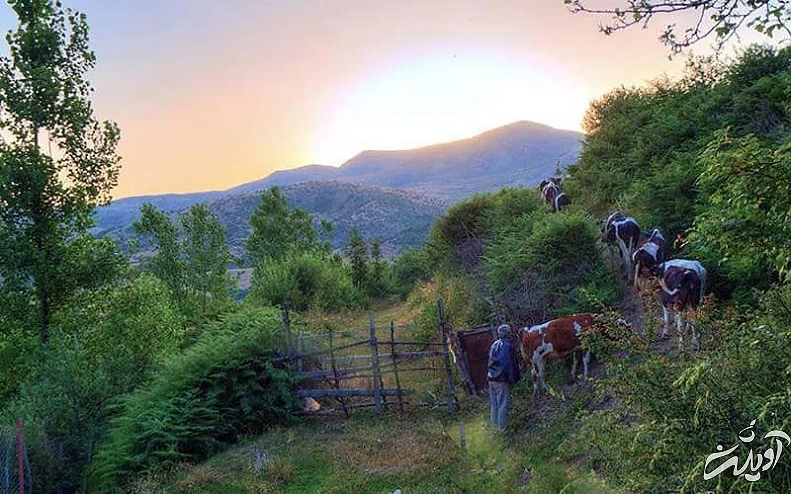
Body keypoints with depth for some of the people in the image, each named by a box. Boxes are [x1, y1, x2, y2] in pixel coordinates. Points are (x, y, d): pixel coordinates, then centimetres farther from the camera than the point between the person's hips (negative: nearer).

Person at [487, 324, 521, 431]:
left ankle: (495, 422, 31)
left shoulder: (494, 345, 10)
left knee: (494, 402, 20)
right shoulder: (508, 346, -14)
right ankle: (502, 426, 7)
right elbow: (511, 363, -14)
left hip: (491, 378, 8)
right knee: (503, 404, 2)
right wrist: (513, 379, -8)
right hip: (502, 379, -8)